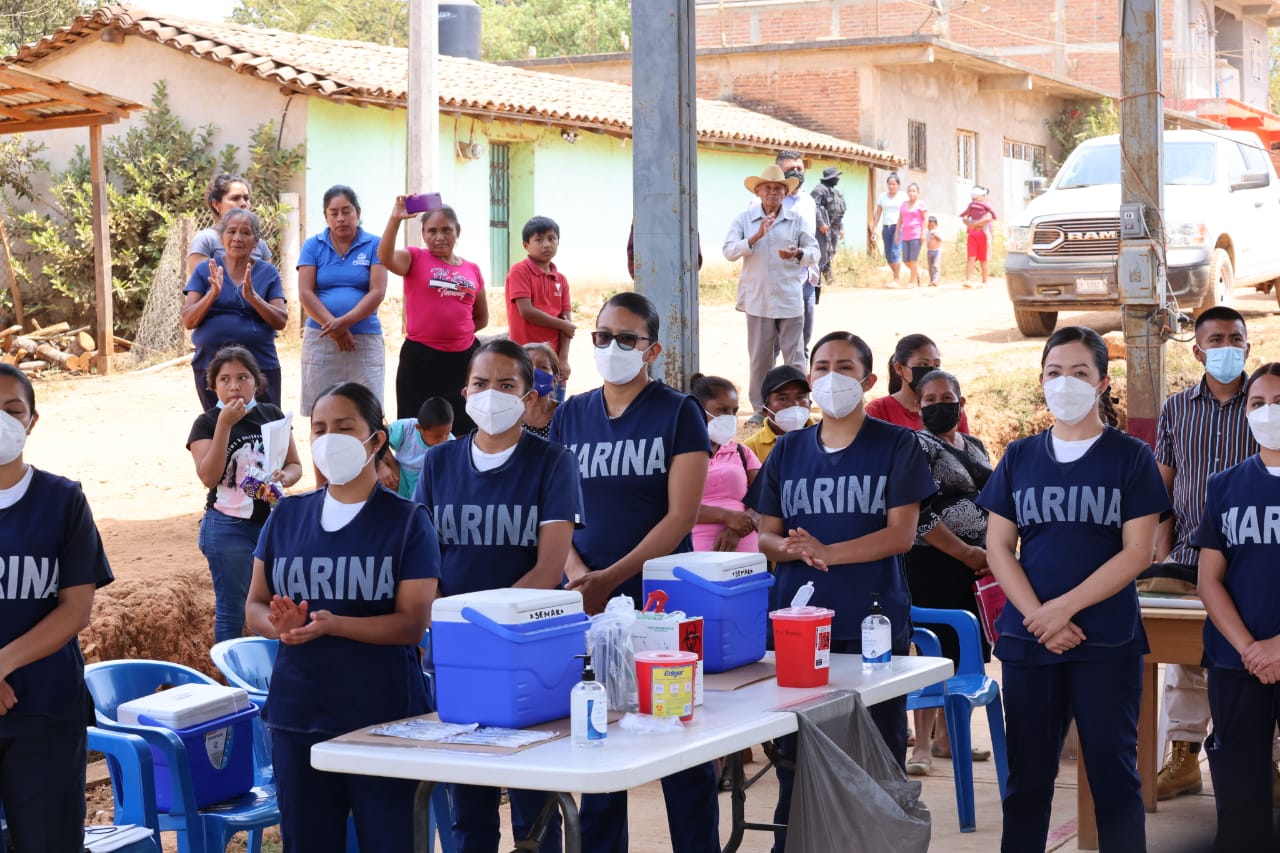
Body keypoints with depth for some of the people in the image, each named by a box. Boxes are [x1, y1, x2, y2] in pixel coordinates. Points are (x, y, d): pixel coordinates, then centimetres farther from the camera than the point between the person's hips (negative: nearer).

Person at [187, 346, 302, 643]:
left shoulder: (272, 415, 5)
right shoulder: (207, 423, -5)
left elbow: (295, 465, 11)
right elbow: (208, 477, -18)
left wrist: (284, 477, -13)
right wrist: (225, 424, -23)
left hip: (273, 522, 4)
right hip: (228, 528, -3)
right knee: (231, 610, 4)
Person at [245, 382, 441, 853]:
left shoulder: (407, 520, -3)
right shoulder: (287, 515, 8)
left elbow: (413, 623, -11)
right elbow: (254, 607, 10)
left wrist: (332, 624, -25)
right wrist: (280, 625, -14)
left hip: (384, 716, -4)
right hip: (297, 713, 4)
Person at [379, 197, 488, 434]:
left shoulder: (472, 270, 11)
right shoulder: (415, 259, 2)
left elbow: (481, 318, 21)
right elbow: (385, 257, -20)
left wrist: (452, 330, 7)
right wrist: (395, 219, -32)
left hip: (464, 358, 3)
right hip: (421, 358, -3)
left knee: (464, 432, 8)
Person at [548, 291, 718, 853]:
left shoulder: (678, 413, -1)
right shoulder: (571, 415, 10)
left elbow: (681, 515, -9)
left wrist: (611, 577, -16)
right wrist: (576, 570, -11)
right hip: (586, 604, 3)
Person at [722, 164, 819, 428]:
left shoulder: (796, 219, 3)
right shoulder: (745, 218, 2)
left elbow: (814, 252, 3)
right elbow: (729, 251, -7)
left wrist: (798, 254, -19)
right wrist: (756, 236, -19)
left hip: (790, 299, 0)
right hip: (758, 299, 0)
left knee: (794, 356, 3)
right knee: (759, 357, 6)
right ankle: (761, 409, 16)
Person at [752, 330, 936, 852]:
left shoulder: (896, 446, 0)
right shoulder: (788, 451, 12)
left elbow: (901, 534, -7)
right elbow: (767, 537, 10)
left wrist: (827, 551, -19)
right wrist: (792, 548, -14)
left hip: (872, 625, -3)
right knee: (793, 752, 7)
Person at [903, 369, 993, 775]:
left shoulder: (976, 447, 16)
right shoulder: (919, 446, -7)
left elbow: (991, 504, 23)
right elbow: (918, 514, -15)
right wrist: (964, 552, -15)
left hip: (974, 563, 7)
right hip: (934, 563, -7)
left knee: (966, 651, 9)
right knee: (935, 652, -6)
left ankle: (946, 735, 20)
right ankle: (922, 744, 0)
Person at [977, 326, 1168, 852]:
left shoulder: (1130, 457, 1)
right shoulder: (1020, 457, 9)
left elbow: (1137, 552, -7)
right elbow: (998, 546, 5)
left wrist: (1063, 608, -14)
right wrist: (1039, 618, -9)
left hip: (1107, 642, -3)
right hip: (1027, 639, 3)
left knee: (1113, 775, 1)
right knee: (1026, 778, 7)